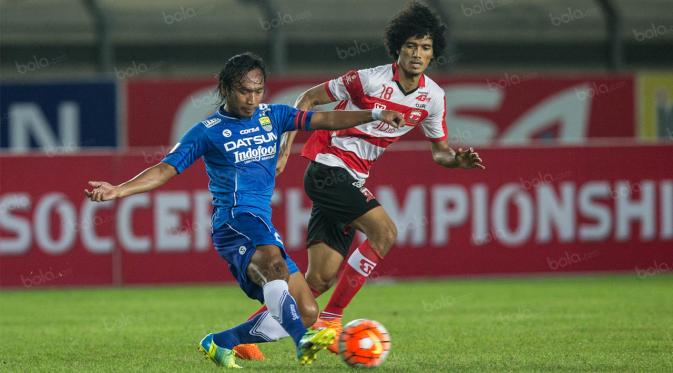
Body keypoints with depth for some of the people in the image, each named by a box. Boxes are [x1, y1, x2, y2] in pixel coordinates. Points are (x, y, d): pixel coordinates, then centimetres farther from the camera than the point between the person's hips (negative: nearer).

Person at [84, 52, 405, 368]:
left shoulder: (272, 116, 16)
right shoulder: (207, 132, 4)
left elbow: (324, 120, 9)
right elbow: (165, 170, 0)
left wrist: (374, 114, -3)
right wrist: (119, 190, -14)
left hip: (264, 229, 7)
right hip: (235, 220, -7)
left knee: (307, 313, 1)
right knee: (273, 261, -38)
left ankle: (219, 343, 13)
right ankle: (304, 342, -58)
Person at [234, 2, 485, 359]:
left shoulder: (433, 97, 4)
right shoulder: (369, 79, -14)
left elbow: (438, 150, 15)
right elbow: (308, 98, -4)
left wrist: (458, 159, -8)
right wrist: (286, 146, -8)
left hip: (351, 181, 7)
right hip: (328, 166, -7)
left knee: (321, 278, -1)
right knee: (384, 231, -23)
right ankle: (329, 320, -17)